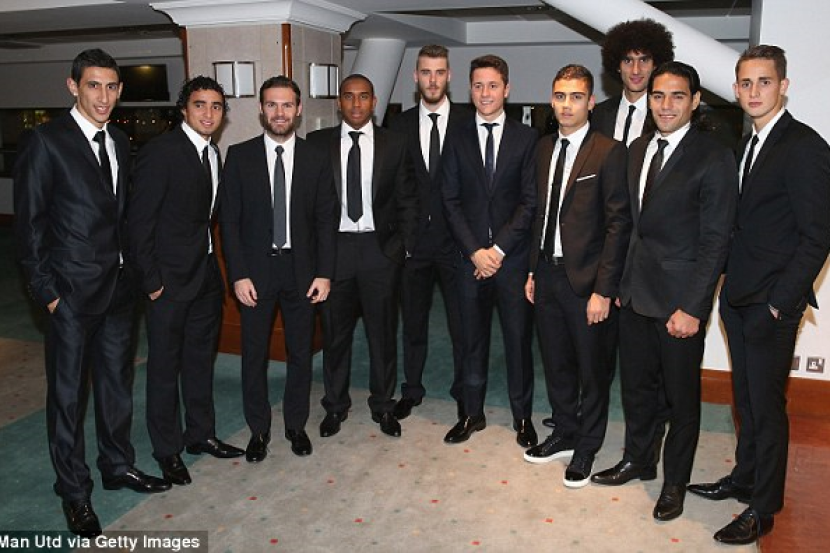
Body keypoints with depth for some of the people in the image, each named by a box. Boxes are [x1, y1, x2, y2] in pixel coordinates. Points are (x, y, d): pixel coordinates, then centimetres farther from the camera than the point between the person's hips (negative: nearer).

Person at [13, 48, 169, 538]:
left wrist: (134, 268, 6)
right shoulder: (45, 141, -9)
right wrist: (46, 290, -11)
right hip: (73, 290, -6)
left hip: (120, 286, 6)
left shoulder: (120, 143, 9)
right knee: (68, 392, 7)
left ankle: (118, 466, 35)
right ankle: (74, 492, 22)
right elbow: (29, 222, -9)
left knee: (117, 382, 17)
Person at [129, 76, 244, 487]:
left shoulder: (212, 154, 10)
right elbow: (139, 220, -15)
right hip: (170, 281, -7)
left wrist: (213, 266, 6)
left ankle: (200, 434, 33)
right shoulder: (161, 151, -13)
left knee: (201, 359, 17)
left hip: (207, 276, 8)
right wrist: (151, 280, -16)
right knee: (165, 365, 5)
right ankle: (168, 450, 20)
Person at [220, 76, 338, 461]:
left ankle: (296, 425, 29)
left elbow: (326, 219, 1)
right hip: (256, 270, 0)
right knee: (254, 354, 9)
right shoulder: (239, 156, -1)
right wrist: (238, 275, -9)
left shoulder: (315, 159, 1)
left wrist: (324, 273, -5)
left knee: (301, 353, 11)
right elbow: (229, 220, -2)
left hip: (301, 270, 1)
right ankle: (258, 430, 26)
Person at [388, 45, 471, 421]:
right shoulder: (399, 126, 5)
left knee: (463, 325, 7)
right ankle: (411, 390, 31)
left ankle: (464, 393, 25)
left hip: (456, 240, -2)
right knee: (413, 322, 14)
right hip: (414, 241, 2)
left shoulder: (468, 122, -1)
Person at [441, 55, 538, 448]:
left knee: (518, 338, 6)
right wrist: (474, 251, -8)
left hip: (513, 256, -1)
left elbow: (530, 201, -3)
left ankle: (522, 416, 21)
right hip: (470, 257, 2)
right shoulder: (457, 141, 7)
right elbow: (451, 202, 2)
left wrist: (499, 248, -10)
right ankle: (473, 413, 24)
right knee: (473, 338, 10)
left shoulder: (527, 138, 2)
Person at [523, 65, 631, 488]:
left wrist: (604, 289, -17)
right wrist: (533, 270, 11)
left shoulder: (609, 152, -11)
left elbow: (618, 224, -13)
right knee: (556, 363, 18)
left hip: (586, 278, -6)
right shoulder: (545, 148, 10)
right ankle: (565, 433, 37)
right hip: (548, 274, 6)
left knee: (592, 369, 9)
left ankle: (586, 448, 27)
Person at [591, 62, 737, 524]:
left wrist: (692, 308, -17)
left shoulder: (714, 157, -12)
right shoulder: (639, 149, 9)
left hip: (680, 299, -6)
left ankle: (675, 481, 30)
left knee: (682, 396, 11)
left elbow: (716, 240, -14)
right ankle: (639, 460, 40)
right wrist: (622, 283, 8)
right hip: (636, 294, 6)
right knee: (636, 385, 19)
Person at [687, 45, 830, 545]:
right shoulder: (744, 143, 11)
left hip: (772, 303, -7)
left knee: (767, 404, 4)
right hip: (738, 297, 7)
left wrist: (779, 302, -17)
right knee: (745, 397, 19)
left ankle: (763, 509, 20)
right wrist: (730, 286, 7)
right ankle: (744, 479, 36)